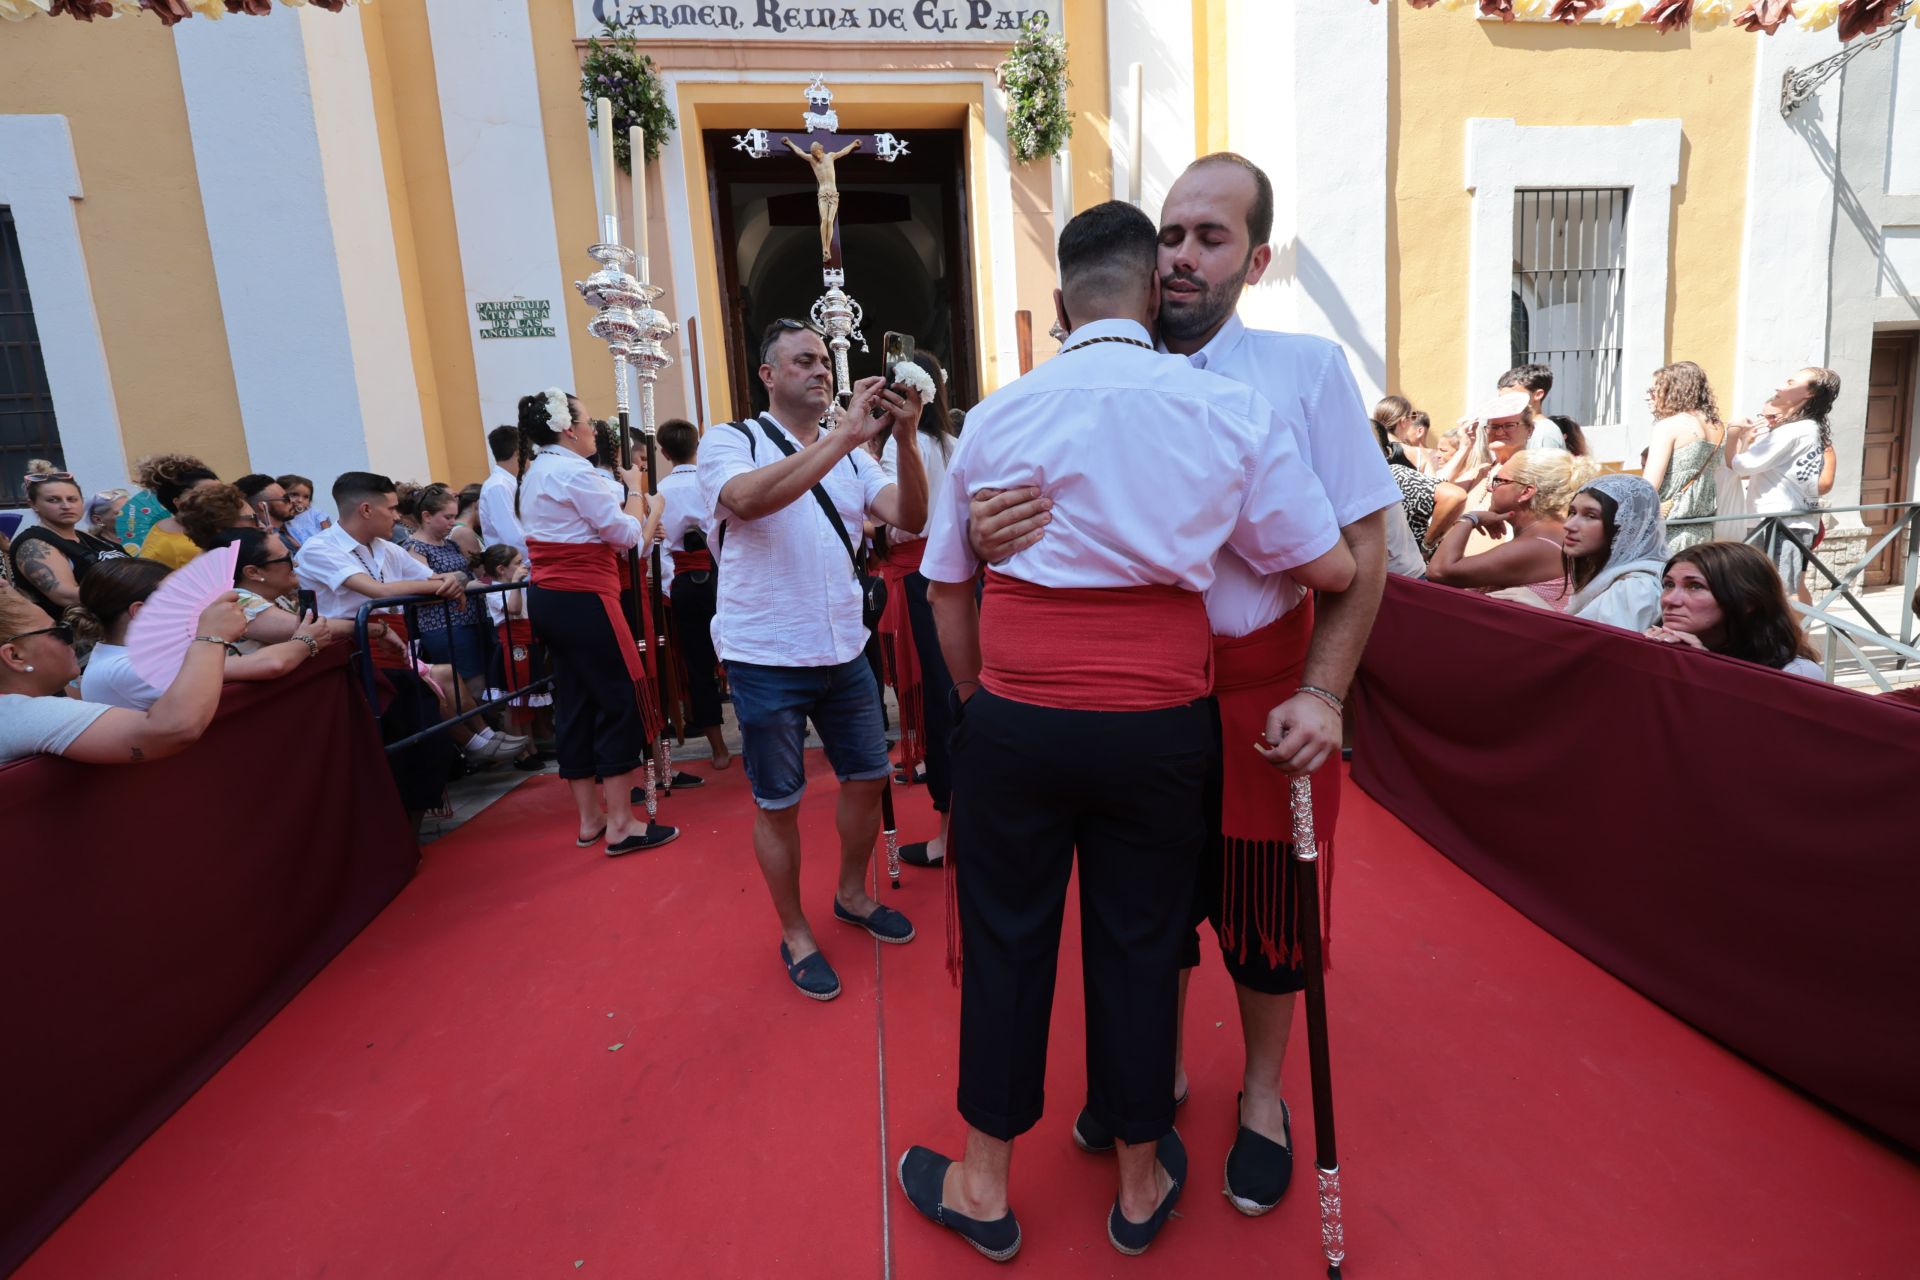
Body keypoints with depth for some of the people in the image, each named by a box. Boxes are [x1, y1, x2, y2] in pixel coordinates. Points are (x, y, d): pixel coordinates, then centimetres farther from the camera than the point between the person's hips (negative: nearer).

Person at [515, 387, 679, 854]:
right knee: (620, 701, -3)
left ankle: (590, 819, 20)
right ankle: (621, 825, 0)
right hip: (581, 599, -10)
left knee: (575, 703, 12)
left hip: (548, 598, 10)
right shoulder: (574, 471, -14)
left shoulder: (535, 472, 16)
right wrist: (635, 490, 2)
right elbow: (625, 533, -12)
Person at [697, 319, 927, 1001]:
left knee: (867, 777, 15)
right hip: (766, 660, -5)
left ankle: (852, 895, 39)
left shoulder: (848, 453, 9)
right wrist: (847, 433, -29)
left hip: (843, 651, 5)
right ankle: (795, 934, 27)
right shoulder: (729, 441, -4)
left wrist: (905, 439, -23)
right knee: (778, 805, 6)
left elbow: (910, 516, -6)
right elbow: (750, 498, -29)